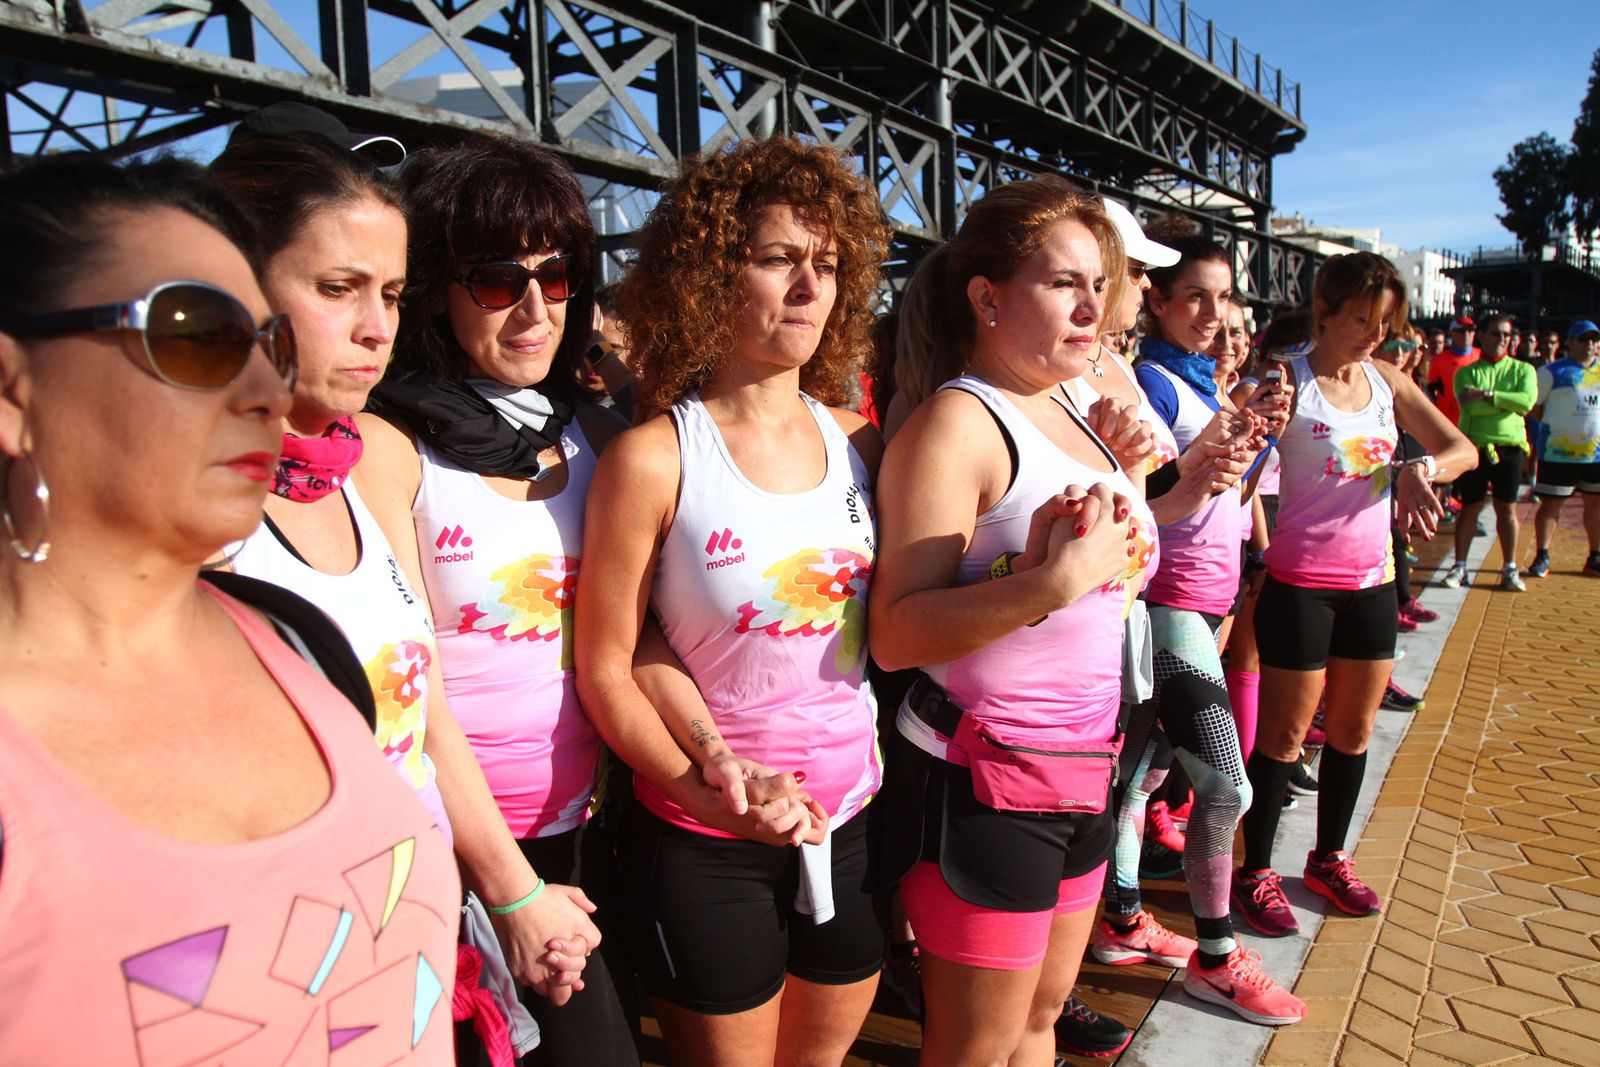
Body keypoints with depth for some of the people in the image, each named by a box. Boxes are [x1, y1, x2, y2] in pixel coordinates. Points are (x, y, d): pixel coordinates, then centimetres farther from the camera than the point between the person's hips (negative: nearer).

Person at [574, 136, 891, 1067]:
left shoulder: (858, 443, 0)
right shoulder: (656, 459, -14)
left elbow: (893, 626, 7)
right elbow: (605, 667, -13)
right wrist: (710, 789, -23)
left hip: (854, 816, 5)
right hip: (708, 845, -4)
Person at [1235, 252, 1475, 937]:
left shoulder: (1386, 381, 7)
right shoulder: (1289, 382, -11)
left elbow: (1462, 449, 7)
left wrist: (1420, 469, -13)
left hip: (1371, 580, 6)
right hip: (1301, 583, -6)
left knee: (1354, 731, 16)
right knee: (1285, 733, 3)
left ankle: (1329, 858, 34)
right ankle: (1256, 872, 18)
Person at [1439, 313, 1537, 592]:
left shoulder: (1523, 370, 6)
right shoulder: (1466, 372, 3)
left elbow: (1527, 401, -14)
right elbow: (1469, 405, -15)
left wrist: (1487, 395, -17)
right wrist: (1507, 402, -12)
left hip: (1510, 447, 1)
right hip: (1474, 446, -1)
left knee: (1507, 508, 6)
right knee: (1470, 507, 4)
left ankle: (1510, 569, 15)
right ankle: (1459, 566, 12)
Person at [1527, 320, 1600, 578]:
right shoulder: (1553, 372, -2)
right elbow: (1533, 405, -2)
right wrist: (1551, 427, -4)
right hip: (1559, 452, -5)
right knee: (1551, 504, -1)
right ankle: (1542, 557, 5)